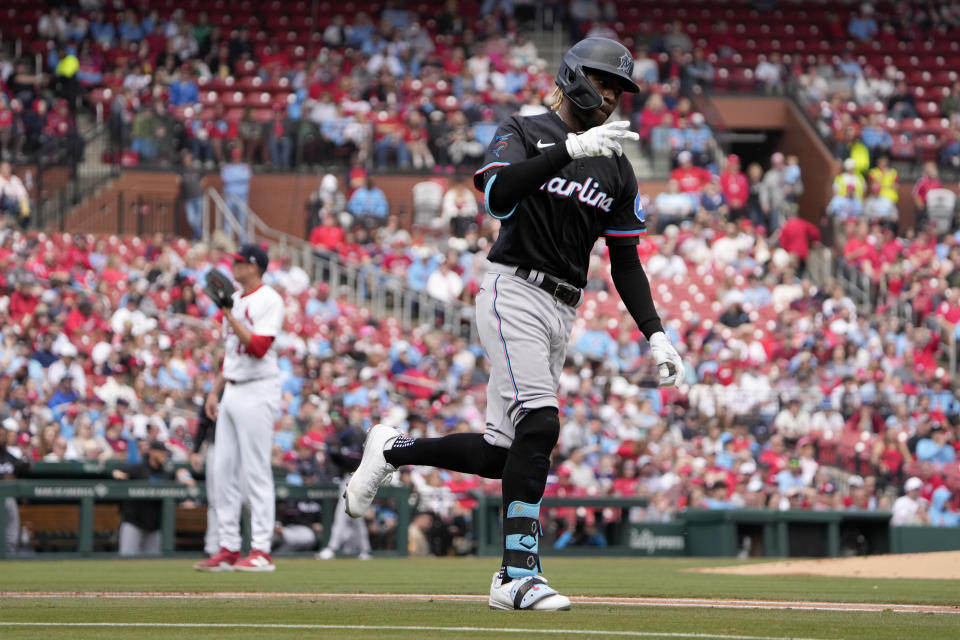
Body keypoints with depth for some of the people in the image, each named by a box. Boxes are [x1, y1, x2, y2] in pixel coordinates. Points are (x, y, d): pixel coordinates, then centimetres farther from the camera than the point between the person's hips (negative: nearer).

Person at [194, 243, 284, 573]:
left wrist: (230, 316, -19)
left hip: (256, 393, -9)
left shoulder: (268, 300, -10)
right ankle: (228, 548, 11)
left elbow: (259, 347, -21)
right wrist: (215, 390, 17)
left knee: (256, 471, -8)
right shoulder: (235, 299, 17)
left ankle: (261, 551, -7)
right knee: (223, 471, 7)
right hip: (232, 393, 9)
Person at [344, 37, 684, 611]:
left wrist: (656, 334, 3)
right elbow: (498, 195, -21)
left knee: (502, 455, 3)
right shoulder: (524, 134, -1)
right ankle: (519, 576, -21)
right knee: (539, 424, -22)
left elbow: (626, 261, 15)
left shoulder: (617, 170, 15)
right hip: (514, 292, -7)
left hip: (563, 314, 7)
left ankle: (393, 450, 27)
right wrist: (571, 149, -28)